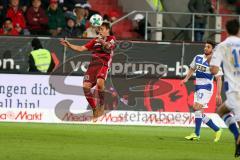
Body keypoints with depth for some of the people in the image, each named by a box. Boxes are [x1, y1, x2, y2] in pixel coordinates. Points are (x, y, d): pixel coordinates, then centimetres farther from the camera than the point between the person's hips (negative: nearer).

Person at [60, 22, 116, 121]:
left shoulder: (111, 38, 10)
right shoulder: (95, 40, 26)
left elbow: (109, 46, -13)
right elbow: (81, 48, 23)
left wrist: (102, 41, -30)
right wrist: (68, 45, 13)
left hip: (103, 64, -6)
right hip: (93, 64, 6)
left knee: (99, 82, -33)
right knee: (86, 86, -12)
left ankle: (101, 106, -16)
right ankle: (95, 109, 2)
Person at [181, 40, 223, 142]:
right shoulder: (198, 58, 9)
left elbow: (218, 79, -8)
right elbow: (192, 69, 24)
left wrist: (218, 94, -13)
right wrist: (186, 79, 7)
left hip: (206, 87, -7)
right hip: (198, 87, 7)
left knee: (198, 107, -19)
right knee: (197, 109, 5)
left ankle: (196, 134, -15)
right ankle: (217, 130, 16)